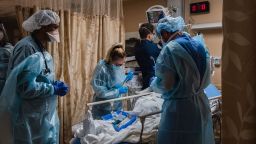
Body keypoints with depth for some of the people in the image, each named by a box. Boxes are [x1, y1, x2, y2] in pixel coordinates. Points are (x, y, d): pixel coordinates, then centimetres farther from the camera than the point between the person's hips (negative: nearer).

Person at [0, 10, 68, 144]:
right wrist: (54, 89, -17)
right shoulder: (27, 48, -21)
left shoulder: (39, 48, 9)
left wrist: (54, 84, 1)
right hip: (30, 118, -9)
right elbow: (25, 88, -27)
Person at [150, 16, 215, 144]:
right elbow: (206, 79, 10)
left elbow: (164, 84, -18)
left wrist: (153, 83, 2)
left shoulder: (170, 49, -16)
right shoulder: (199, 44, 6)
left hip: (179, 108, -7)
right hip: (201, 105, 7)